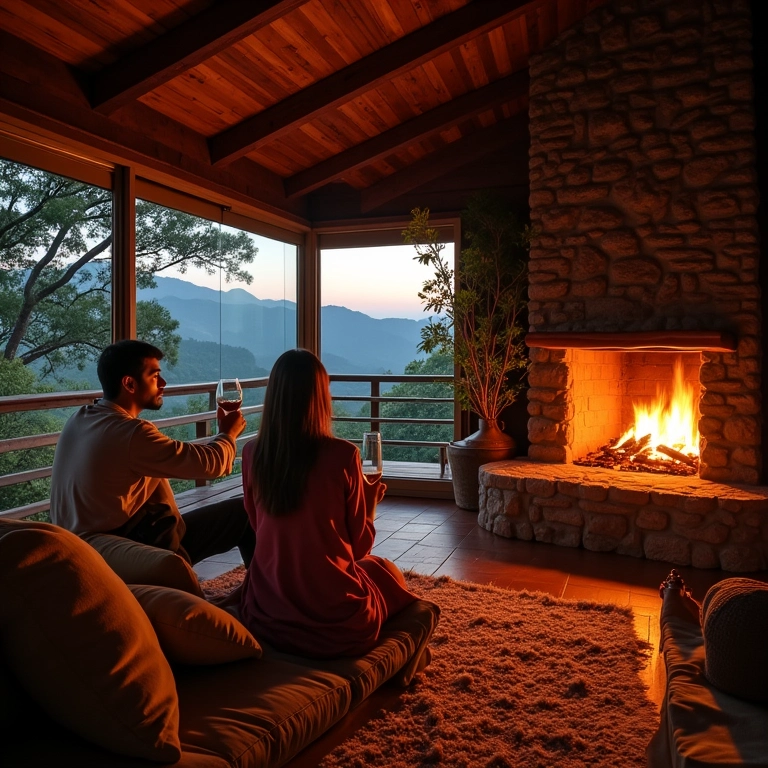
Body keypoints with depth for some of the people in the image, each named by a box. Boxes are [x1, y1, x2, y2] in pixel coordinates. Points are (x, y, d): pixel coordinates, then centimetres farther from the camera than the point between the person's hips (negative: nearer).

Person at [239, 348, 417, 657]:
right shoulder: (343, 455, -18)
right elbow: (359, 546, -8)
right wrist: (371, 501, 10)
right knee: (387, 571, 28)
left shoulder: (252, 452, -7)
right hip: (336, 621, -4)